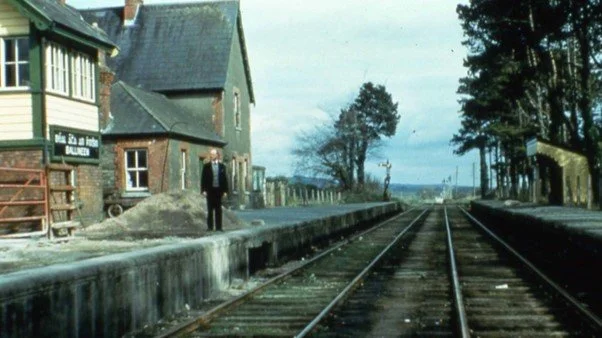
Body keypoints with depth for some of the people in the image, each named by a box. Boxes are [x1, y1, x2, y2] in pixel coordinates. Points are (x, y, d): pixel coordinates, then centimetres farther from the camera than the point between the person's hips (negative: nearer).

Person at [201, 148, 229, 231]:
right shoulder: (206, 166, 4)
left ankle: (218, 227, 5)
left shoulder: (222, 166, 8)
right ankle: (210, 227, 4)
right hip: (210, 190, -1)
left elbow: (225, 178, 7)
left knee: (218, 209, 3)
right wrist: (203, 190, -8)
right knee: (210, 209, 1)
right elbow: (203, 178, 1)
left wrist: (225, 191, 0)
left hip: (219, 190, 1)